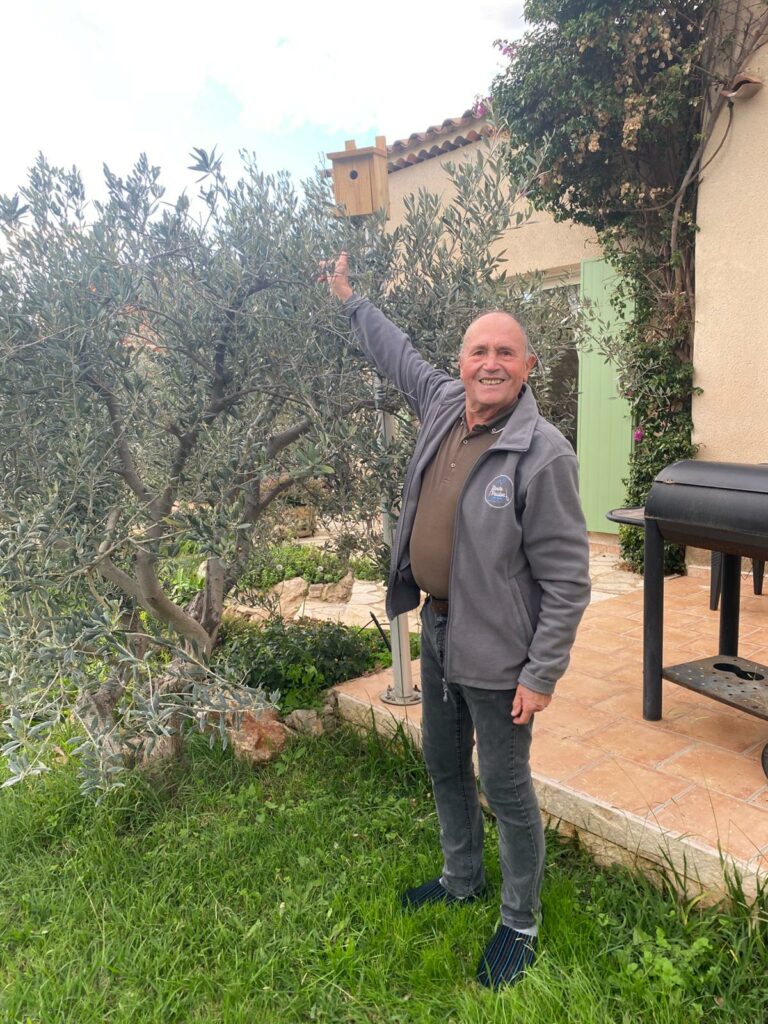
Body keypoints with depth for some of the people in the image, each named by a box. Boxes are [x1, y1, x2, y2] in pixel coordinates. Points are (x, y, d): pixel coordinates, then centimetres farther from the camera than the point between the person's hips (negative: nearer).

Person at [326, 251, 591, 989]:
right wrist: (349, 300, 31)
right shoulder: (442, 404, -1)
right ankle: (461, 880, 48)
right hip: (438, 627, 8)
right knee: (444, 765, 23)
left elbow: (567, 581, -19)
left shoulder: (542, 453, -22)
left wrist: (542, 674, -18)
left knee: (506, 789, 8)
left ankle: (520, 926, 33)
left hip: (496, 650, -7)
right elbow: (397, 355, 21)